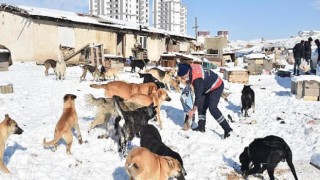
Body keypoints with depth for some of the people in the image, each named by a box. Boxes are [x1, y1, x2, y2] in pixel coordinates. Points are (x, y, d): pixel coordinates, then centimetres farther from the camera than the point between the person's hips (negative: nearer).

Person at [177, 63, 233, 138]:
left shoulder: (197, 79, -36)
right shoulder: (190, 68, -11)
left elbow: (198, 95, -33)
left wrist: (193, 110, -30)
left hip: (217, 87, -10)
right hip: (208, 87, 10)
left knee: (212, 108, -20)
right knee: (201, 105, 6)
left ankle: (227, 129, -15)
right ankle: (201, 126, 12)